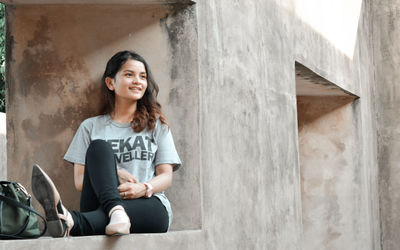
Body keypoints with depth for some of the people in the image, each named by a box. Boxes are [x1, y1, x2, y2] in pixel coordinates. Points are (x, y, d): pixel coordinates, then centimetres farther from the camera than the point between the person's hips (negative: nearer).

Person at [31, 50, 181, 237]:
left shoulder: (156, 125, 21)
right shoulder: (91, 126, 20)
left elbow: (166, 176, 10)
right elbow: (80, 181, 11)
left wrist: (143, 188, -15)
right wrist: (114, 175, -11)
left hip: (148, 205, 0)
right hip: (99, 204, 0)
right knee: (99, 147, -25)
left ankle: (70, 222, -63)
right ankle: (116, 212, -52)